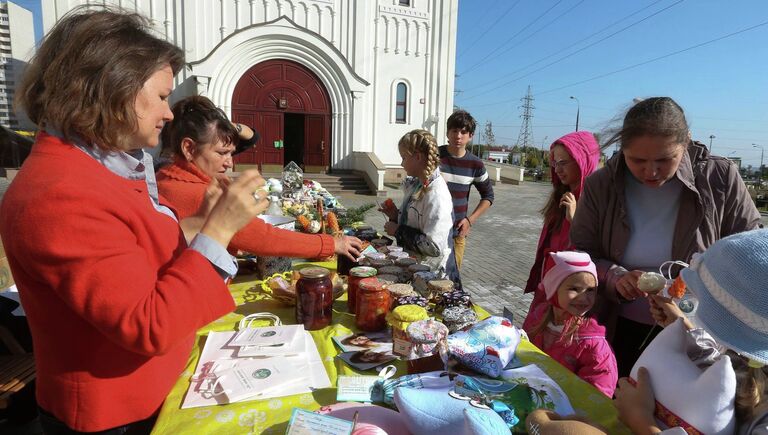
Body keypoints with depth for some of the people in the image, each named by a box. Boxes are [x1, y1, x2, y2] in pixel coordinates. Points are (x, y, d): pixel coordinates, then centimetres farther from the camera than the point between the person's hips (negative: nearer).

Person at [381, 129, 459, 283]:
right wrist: (396, 216, 0)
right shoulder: (416, 184, 5)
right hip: (413, 264, 8)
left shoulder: (436, 194, -22)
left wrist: (399, 231, -16)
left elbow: (434, 247, -25)